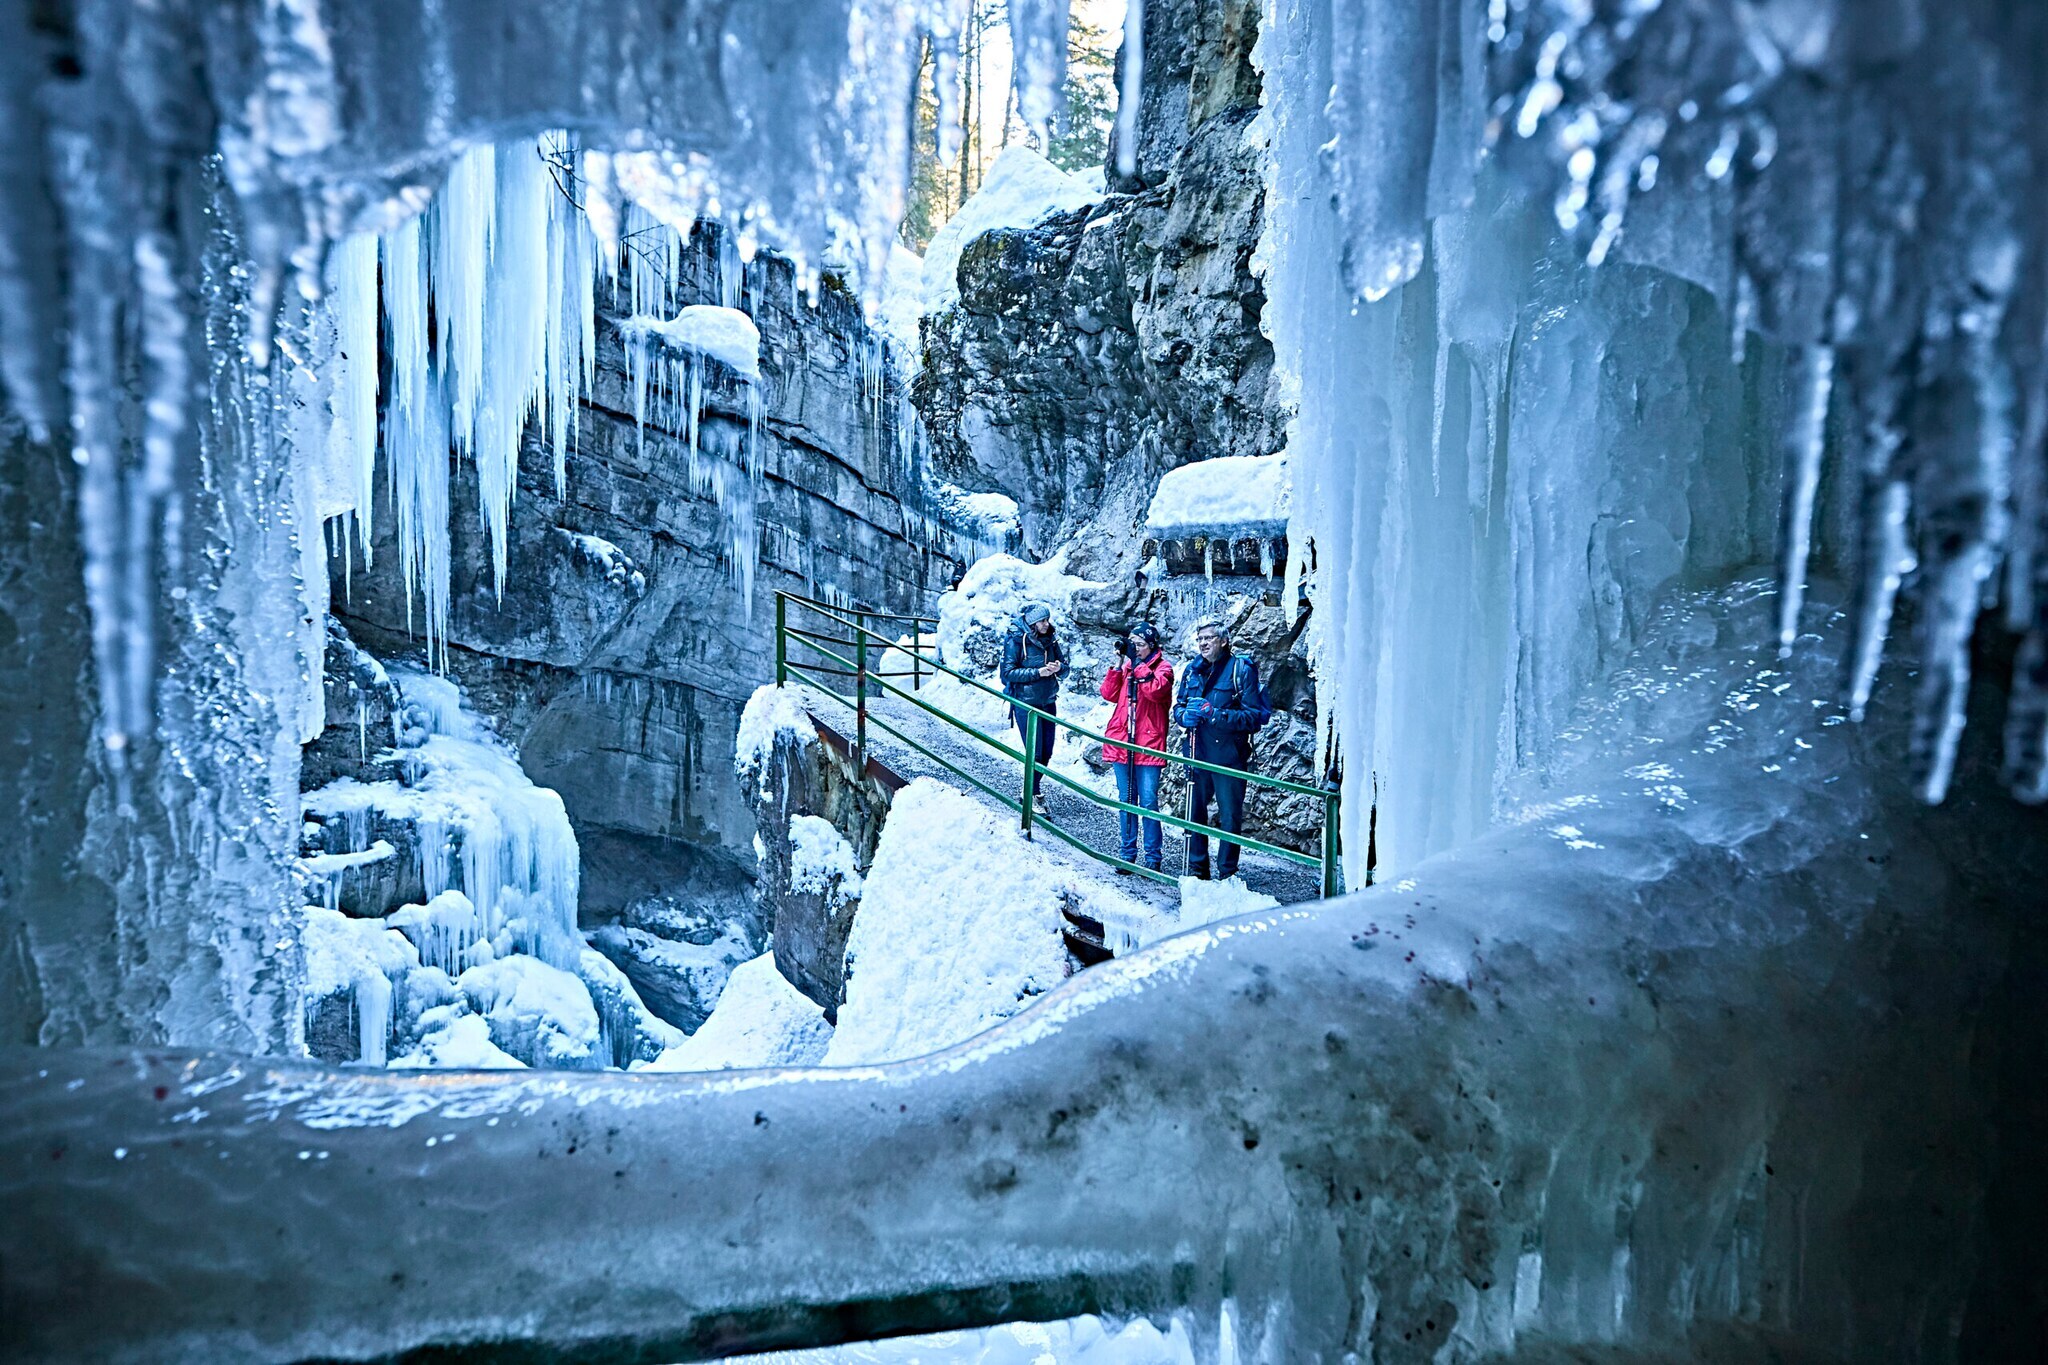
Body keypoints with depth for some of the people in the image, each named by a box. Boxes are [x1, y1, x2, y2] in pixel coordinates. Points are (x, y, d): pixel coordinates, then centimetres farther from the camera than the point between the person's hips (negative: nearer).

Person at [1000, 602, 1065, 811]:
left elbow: (1064, 667, 11)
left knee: (1046, 752, 9)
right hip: (1026, 704, -6)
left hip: (1048, 702, 6)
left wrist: (1059, 667, -13)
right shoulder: (1016, 641, -11)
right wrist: (1038, 672, -22)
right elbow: (1008, 672, -14)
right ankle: (1032, 796, 10)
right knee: (1035, 753, -5)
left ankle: (1031, 789, 28)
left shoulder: (1050, 640, 4)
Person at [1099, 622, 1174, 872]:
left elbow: (1155, 690, -19)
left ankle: (1153, 857, 2)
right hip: (1121, 742, 5)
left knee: (1148, 801, -6)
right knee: (1126, 800, 9)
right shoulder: (1126, 664, 13)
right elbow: (1108, 694, 5)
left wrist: (1137, 665, -14)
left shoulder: (1163, 667, 0)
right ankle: (1128, 854, 15)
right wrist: (1118, 666, -4)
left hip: (1148, 744, -5)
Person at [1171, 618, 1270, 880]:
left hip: (1229, 753, -5)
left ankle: (1227, 873, 13)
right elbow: (1178, 706, 17)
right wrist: (1185, 716, -8)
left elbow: (1254, 716, -13)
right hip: (1197, 753, 5)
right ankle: (1197, 869, 23)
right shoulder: (1192, 670, 9)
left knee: (1230, 817, 2)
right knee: (1195, 812, 11)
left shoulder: (1242, 670, -7)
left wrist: (1215, 714, -22)